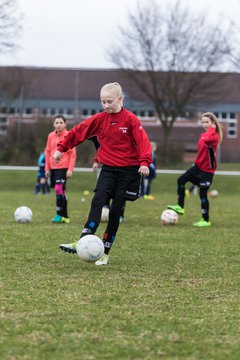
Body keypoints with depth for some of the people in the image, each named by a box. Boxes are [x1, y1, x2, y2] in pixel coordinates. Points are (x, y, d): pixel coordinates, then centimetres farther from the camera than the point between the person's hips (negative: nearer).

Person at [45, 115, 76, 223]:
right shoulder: (51, 136, 8)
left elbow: (73, 154, -5)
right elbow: (48, 152, 15)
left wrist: (70, 169, -11)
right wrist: (47, 168, 12)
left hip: (63, 167, -5)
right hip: (53, 167, 5)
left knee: (59, 189, -18)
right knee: (60, 190, 9)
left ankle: (60, 215, -13)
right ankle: (64, 216, 15)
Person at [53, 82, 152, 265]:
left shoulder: (130, 119, -7)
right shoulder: (99, 119, 2)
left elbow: (143, 141, -13)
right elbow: (78, 132, 6)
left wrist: (144, 162, -25)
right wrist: (61, 148, 3)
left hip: (128, 170, -2)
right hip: (108, 169, 3)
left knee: (116, 210, -2)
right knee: (97, 201, -19)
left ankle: (105, 252, 3)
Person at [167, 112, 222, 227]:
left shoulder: (215, 136, -17)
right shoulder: (203, 135, 8)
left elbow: (207, 140, -42)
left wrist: (212, 129, -28)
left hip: (207, 170, -8)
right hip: (198, 166, 8)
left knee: (203, 194, -3)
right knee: (181, 180, 2)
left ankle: (206, 220, 8)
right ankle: (180, 207, 9)